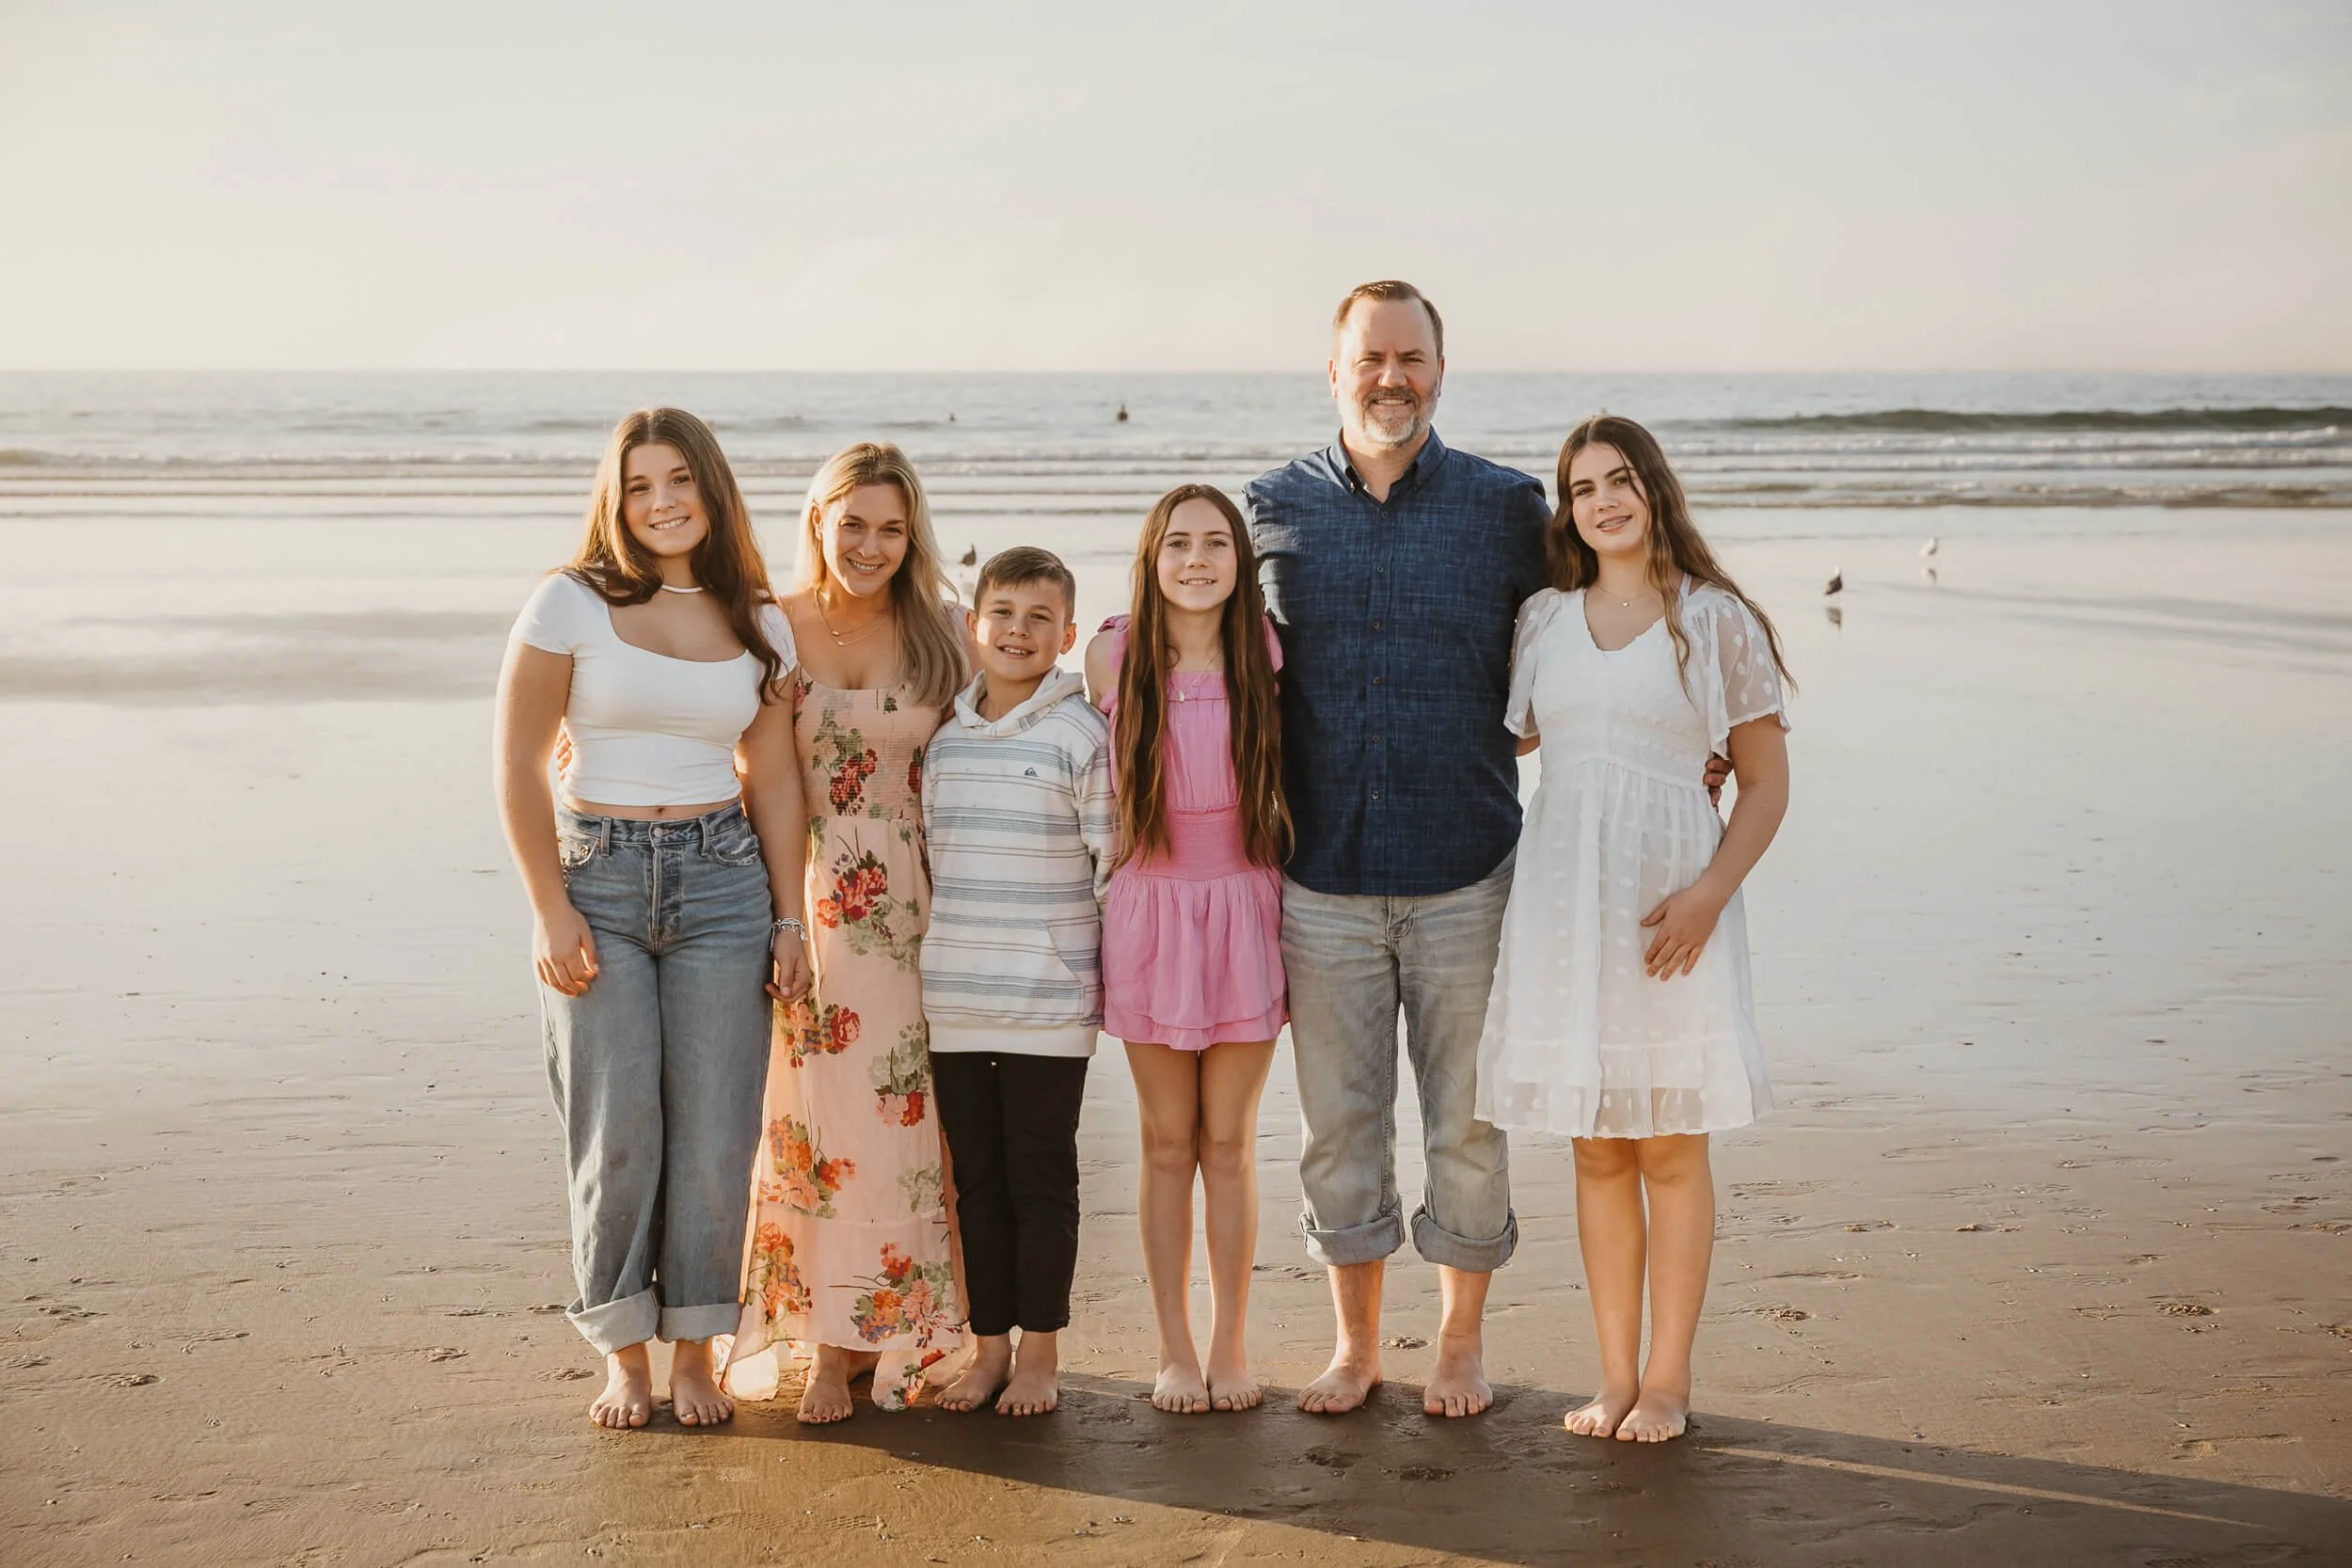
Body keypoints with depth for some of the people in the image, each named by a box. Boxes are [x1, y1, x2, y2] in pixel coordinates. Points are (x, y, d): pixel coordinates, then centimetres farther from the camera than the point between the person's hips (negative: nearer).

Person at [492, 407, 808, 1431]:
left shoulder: (760, 625, 8)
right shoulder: (572, 604, -2)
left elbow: (774, 781, 12)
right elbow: (517, 764, -3)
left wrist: (789, 920, 6)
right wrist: (551, 911, -9)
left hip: (722, 883, 2)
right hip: (598, 877, -2)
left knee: (714, 1131, 1)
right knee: (617, 1130, 0)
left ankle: (693, 1350, 17)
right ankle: (623, 1355, 16)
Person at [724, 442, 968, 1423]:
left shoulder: (936, 635, 6)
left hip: (908, 898, 1)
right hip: (801, 892, -1)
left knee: (895, 1108, 0)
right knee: (812, 1107, -1)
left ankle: (879, 1327, 12)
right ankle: (833, 1339, 8)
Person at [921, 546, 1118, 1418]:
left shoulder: (1080, 736, -5)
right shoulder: (945, 741, 9)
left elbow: (1115, 858, -5)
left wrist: (1111, 972, -6)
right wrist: (930, 971, 14)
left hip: (1048, 1002, -4)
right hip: (954, 1000, 5)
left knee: (1041, 1176, 3)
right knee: (977, 1177, 11)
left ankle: (1040, 1349, 15)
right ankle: (989, 1345, 21)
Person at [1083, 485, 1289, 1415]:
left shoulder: (1267, 652, -1)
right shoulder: (1113, 655, -2)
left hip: (1244, 911, 0)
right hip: (1149, 909, 0)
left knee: (1228, 1141, 5)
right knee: (1167, 1143, 6)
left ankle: (1230, 1346, 16)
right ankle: (1174, 1348, 16)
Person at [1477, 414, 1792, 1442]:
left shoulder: (1716, 620, 0)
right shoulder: (1543, 620, 10)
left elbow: (1767, 782, -1)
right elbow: (1504, 741, 23)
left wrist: (1709, 892, -12)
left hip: (1670, 901, -3)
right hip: (1562, 894, 3)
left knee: (1669, 1148, 3)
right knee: (1596, 1149, 8)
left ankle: (1668, 1378, 13)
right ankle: (1615, 1374, 17)